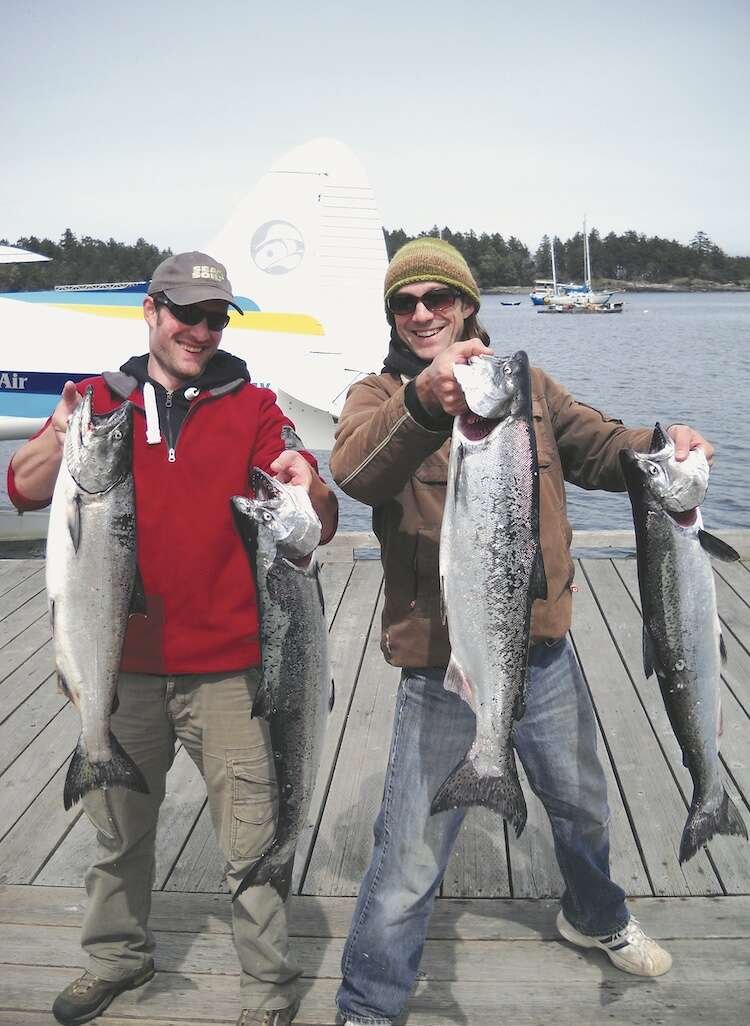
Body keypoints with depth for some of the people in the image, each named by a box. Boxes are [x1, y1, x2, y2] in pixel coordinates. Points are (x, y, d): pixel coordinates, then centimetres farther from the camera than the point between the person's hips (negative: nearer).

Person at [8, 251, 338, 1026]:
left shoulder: (252, 407, 1)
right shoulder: (103, 400, 6)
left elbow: (318, 527, -6)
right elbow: (25, 490, -5)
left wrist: (305, 488, -29)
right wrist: (63, 435, -24)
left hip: (227, 670, -2)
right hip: (124, 666, 2)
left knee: (251, 843, 3)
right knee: (118, 826, 18)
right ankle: (117, 956, 42)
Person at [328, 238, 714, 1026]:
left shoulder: (527, 386, 6)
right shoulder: (379, 395, -7)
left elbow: (600, 447, 4)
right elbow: (355, 471, -28)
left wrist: (663, 449, -19)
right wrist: (424, 401, -48)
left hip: (544, 653, 5)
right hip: (441, 671, -4)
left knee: (582, 806, 26)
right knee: (410, 858, 1)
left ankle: (595, 918, 57)